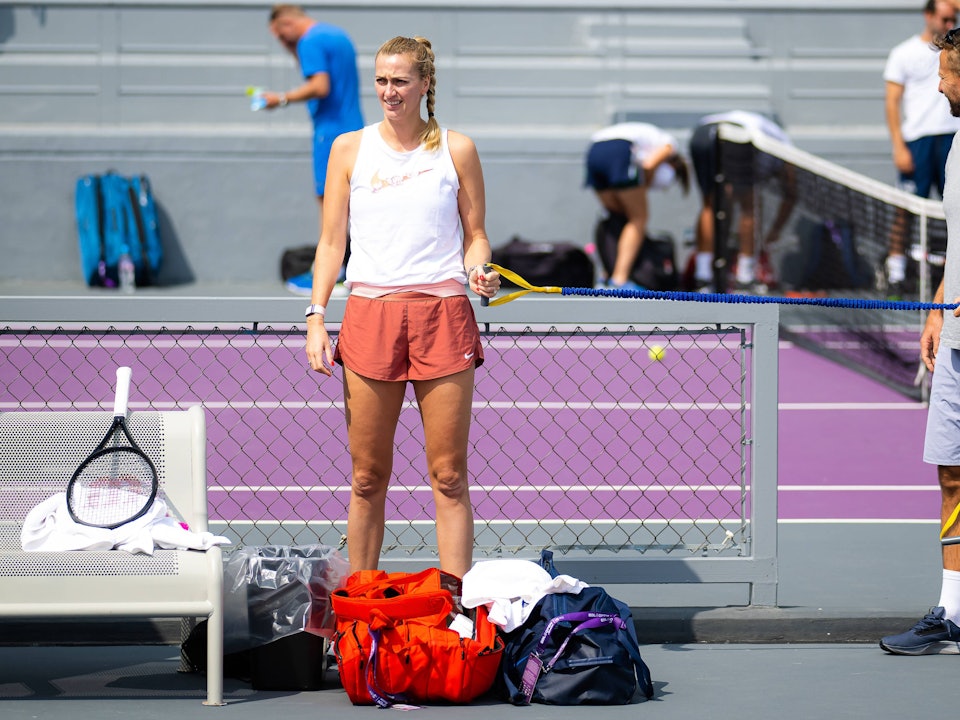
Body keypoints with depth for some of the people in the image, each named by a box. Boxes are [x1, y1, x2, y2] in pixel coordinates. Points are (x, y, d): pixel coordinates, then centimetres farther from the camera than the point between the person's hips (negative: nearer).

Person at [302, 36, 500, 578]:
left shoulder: (456, 149, 7)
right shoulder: (350, 149, 9)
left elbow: (476, 236, 13)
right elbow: (332, 242, 10)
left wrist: (479, 271, -9)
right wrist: (316, 317, 2)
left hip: (443, 315, -1)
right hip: (370, 314, 1)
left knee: (449, 476, -2)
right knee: (368, 476, 3)